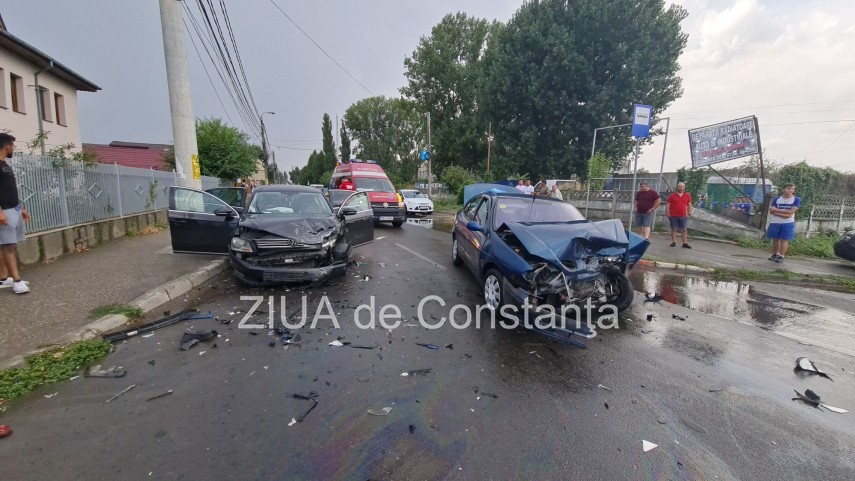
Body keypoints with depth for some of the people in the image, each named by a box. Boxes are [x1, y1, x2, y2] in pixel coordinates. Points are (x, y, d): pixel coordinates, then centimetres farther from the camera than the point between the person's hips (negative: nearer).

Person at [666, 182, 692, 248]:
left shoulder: (687, 195, 7)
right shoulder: (672, 196, 1)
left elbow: (689, 205, 12)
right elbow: (668, 205, 0)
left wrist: (689, 213, 6)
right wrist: (667, 214, -6)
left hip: (683, 216, 1)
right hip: (673, 216, -1)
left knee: (684, 229, 1)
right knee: (674, 229, 4)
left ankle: (685, 243, 5)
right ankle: (674, 242, 11)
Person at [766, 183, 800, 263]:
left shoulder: (796, 200, -3)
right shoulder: (777, 199, 1)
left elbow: (791, 211, -13)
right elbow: (771, 211, -6)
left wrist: (776, 210, -11)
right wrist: (783, 214, -18)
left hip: (788, 223, -2)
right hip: (775, 222, 2)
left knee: (784, 239, -2)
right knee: (775, 239, 10)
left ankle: (781, 256, 3)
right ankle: (775, 254, 24)